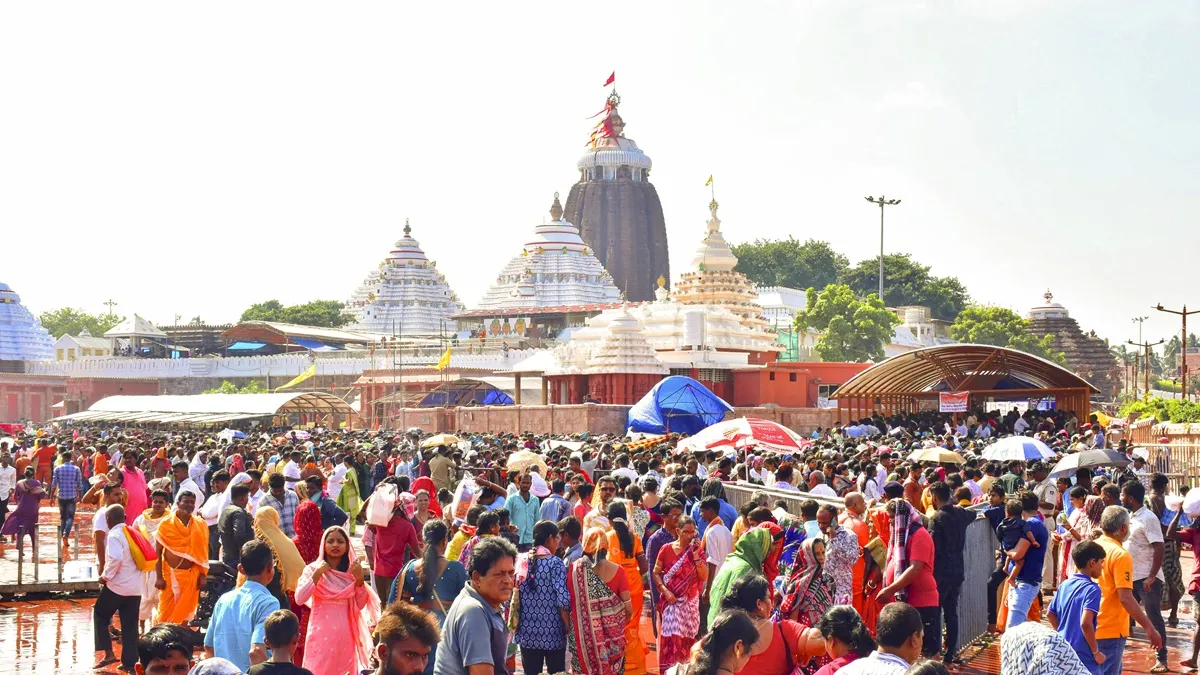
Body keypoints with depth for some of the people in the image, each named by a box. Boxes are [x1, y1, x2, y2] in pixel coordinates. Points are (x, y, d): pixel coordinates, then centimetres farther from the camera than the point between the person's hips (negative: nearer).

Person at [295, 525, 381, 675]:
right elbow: (299, 599, -14)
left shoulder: (352, 570, 7)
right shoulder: (312, 568, -2)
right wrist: (317, 574, -17)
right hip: (321, 633, -3)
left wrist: (359, 579, -9)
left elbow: (361, 605, 4)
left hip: (345, 634, 3)